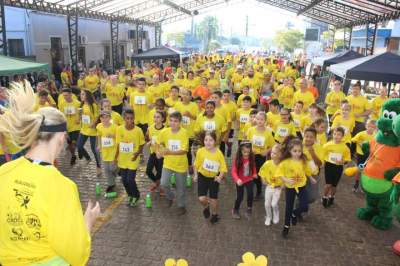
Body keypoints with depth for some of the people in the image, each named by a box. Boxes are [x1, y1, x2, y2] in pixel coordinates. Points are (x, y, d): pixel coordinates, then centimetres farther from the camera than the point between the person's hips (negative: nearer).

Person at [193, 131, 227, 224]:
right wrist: (195, 175, 0)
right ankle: (206, 207, 30)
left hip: (214, 177, -1)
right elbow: (196, 164, 0)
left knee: (213, 198, 9)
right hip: (202, 176, 1)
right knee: (202, 198, -8)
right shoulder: (200, 151, -17)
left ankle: (215, 214, 39)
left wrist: (220, 177, -27)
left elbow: (223, 168, -13)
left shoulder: (219, 153, -21)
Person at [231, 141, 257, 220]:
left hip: (249, 179, 2)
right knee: (239, 197, 7)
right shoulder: (237, 159, -21)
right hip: (240, 181, -2)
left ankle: (249, 209, 9)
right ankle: (235, 210, 35)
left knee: (250, 194, -16)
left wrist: (254, 174, -8)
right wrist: (237, 179, -41)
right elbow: (233, 171, -26)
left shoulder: (251, 158, -10)